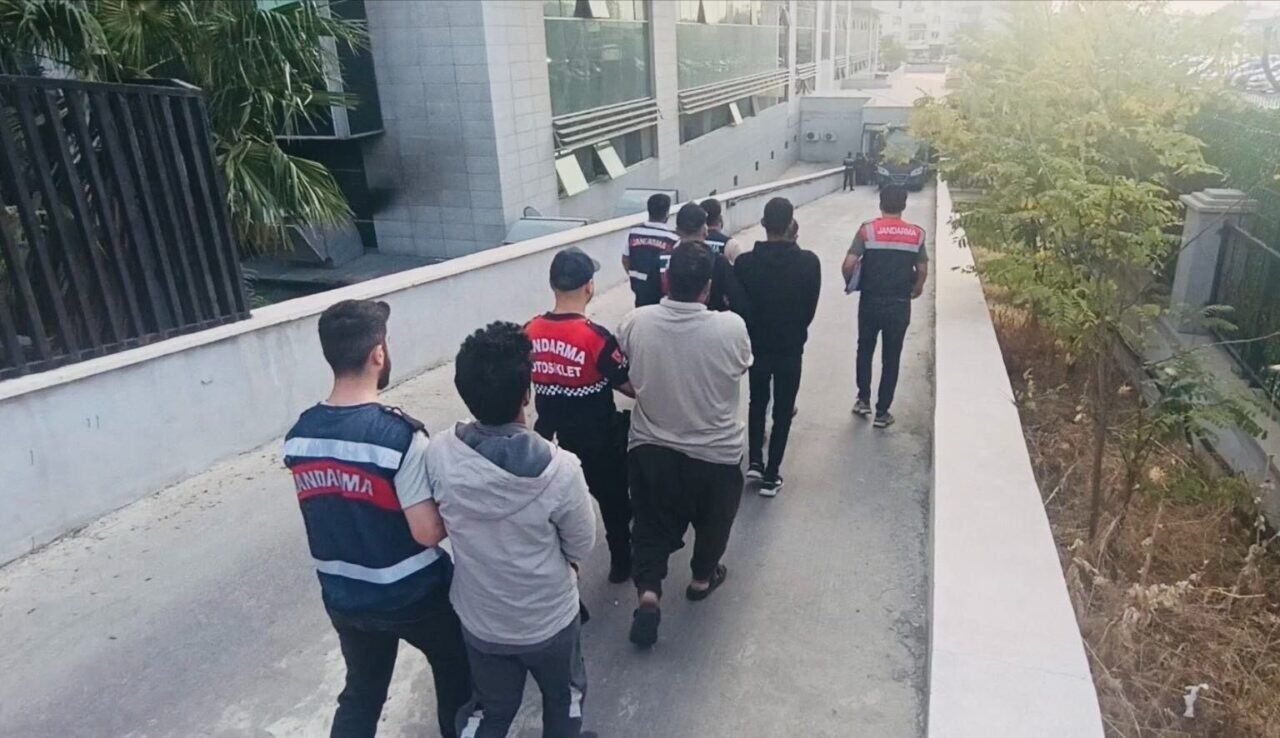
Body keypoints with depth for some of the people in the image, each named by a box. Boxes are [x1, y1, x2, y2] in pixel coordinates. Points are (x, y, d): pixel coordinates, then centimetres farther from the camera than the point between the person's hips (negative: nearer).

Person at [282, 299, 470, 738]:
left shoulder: (299, 436, -7)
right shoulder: (399, 434, -27)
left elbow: (330, 511, 5)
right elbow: (428, 532, -24)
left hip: (343, 598, 5)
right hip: (415, 596, -5)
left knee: (361, 694, 25)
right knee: (456, 671, 23)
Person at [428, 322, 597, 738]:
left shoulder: (438, 456, -22)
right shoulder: (560, 471, -31)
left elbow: (444, 526, -3)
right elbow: (581, 548, -13)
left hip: (479, 618, 3)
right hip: (548, 618, -2)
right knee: (564, 698, 28)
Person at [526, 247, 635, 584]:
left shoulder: (529, 332, -10)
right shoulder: (597, 337, -25)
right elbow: (631, 388, -15)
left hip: (551, 436, 4)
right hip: (598, 440, -4)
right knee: (613, 500, 19)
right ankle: (621, 563, 36)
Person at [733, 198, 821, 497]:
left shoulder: (745, 262, -13)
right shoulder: (808, 262, -13)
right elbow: (811, 308, -4)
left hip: (756, 345, 1)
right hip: (790, 347, -1)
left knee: (757, 403, 23)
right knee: (782, 410, 11)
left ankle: (754, 461, 19)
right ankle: (771, 476, 14)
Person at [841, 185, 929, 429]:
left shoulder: (867, 230, -8)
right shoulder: (916, 234, -2)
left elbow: (848, 265, -13)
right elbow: (922, 271, 2)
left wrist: (850, 284, 7)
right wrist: (915, 290, 22)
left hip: (870, 302, -1)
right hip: (899, 305, 1)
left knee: (865, 351, 21)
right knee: (891, 358, 10)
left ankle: (863, 400, 23)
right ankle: (882, 412, 14)